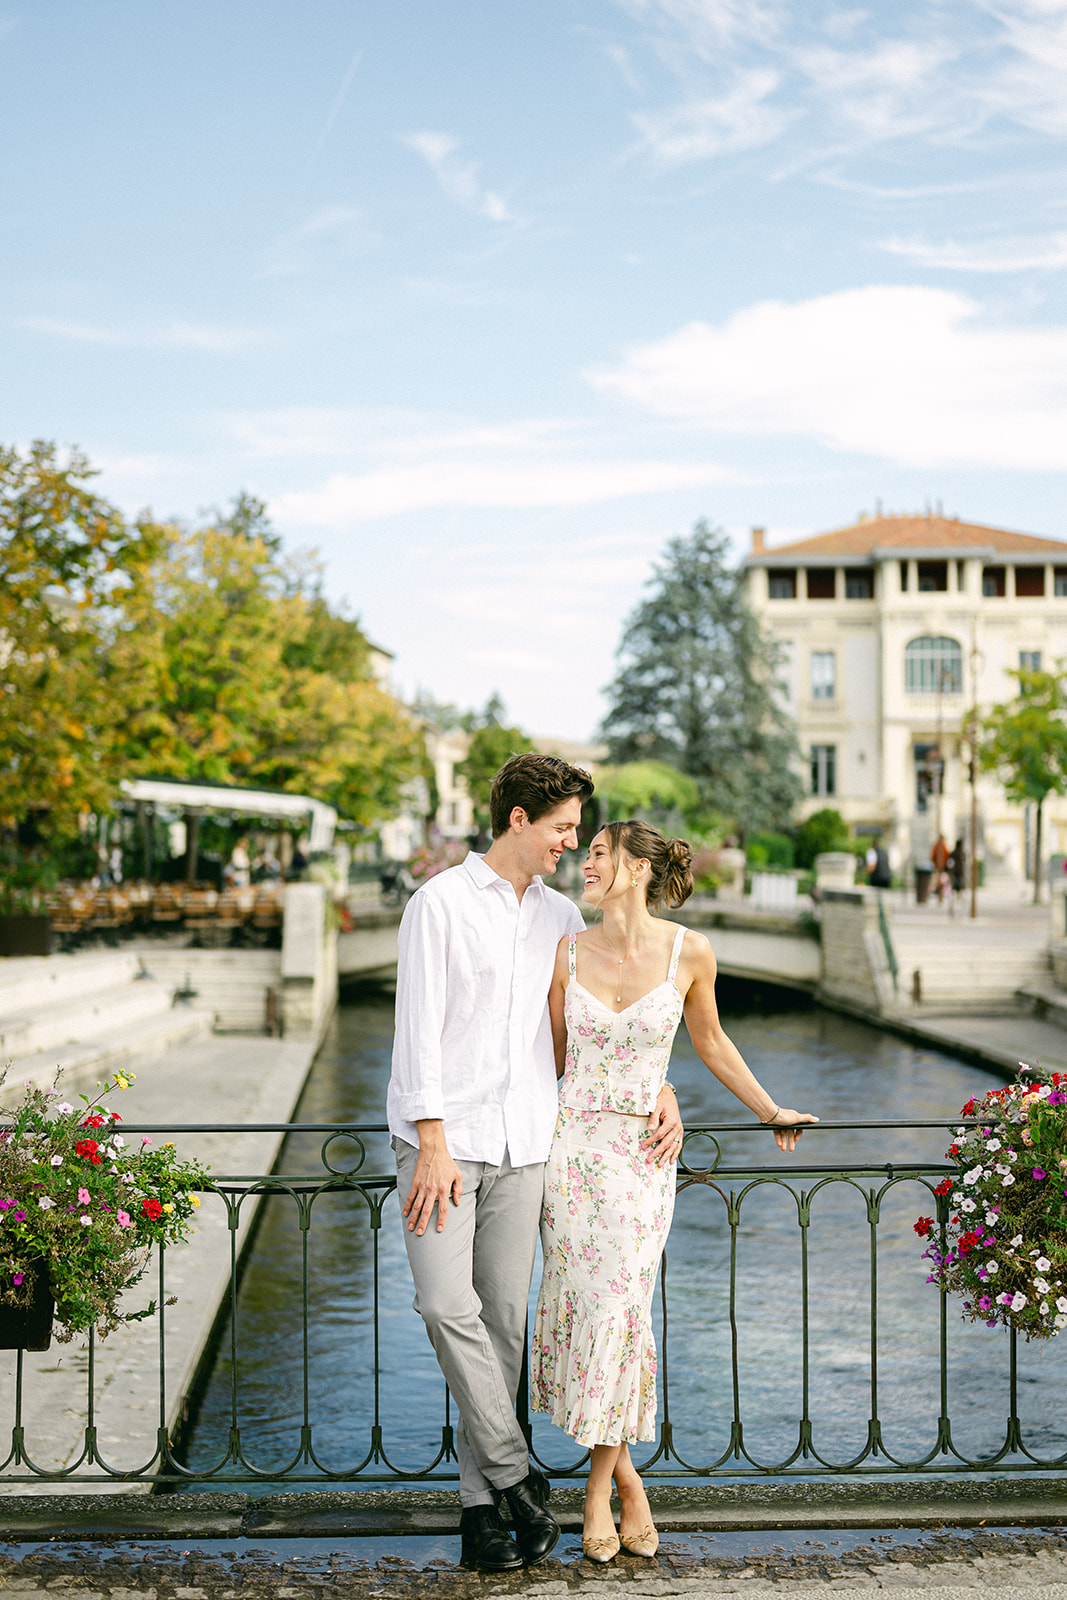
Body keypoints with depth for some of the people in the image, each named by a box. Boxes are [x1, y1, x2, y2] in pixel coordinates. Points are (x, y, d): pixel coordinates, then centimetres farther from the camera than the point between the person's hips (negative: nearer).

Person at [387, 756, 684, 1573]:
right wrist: (433, 1145, -14)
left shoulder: (562, 917, 14)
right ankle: (515, 1473, -2)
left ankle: (481, 1506, 10)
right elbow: (419, 1028, -8)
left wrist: (661, 1089, 7)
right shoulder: (441, 903, -3)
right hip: (443, 1137, -5)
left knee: (505, 1320, 3)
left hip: (523, 1144, 5)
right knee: (448, 1305, -16)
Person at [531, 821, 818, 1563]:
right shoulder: (567, 951, -1)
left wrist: (772, 1111, 22)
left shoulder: (689, 951, -5)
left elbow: (710, 1041, 12)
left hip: (644, 1155, -1)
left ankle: (598, 1485, 14)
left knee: (617, 1311, -3)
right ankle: (625, 1473, 20)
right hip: (574, 1143, 1)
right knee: (588, 1309, 1)